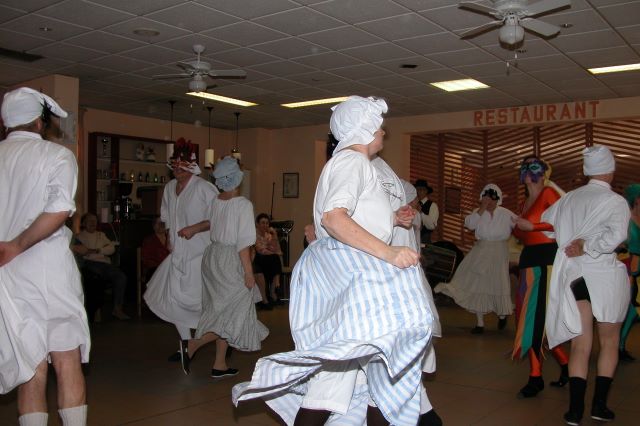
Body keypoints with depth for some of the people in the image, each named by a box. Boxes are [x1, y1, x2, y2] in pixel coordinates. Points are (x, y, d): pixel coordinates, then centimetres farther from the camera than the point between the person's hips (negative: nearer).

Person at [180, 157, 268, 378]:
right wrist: (249, 272, -13)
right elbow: (243, 243, -17)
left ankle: (220, 365, 20)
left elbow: (211, 230, 7)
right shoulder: (243, 204, -15)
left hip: (212, 255, 8)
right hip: (230, 260, -7)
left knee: (223, 312, 15)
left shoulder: (215, 202, 3)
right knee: (235, 313, 3)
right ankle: (193, 344, -4)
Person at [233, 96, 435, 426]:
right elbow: (333, 217, -24)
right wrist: (387, 253, -27)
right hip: (345, 267, -10)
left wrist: (391, 219, 19)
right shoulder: (352, 160, -8)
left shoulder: (356, 164, 25)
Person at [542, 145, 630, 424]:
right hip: (604, 274, -3)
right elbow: (616, 236, -25)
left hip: (573, 275, 4)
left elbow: (544, 219, 17)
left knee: (580, 345, 8)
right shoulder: (616, 202, -9)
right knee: (609, 341, 14)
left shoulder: (570, 198, 6)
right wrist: (587, 247, -13)